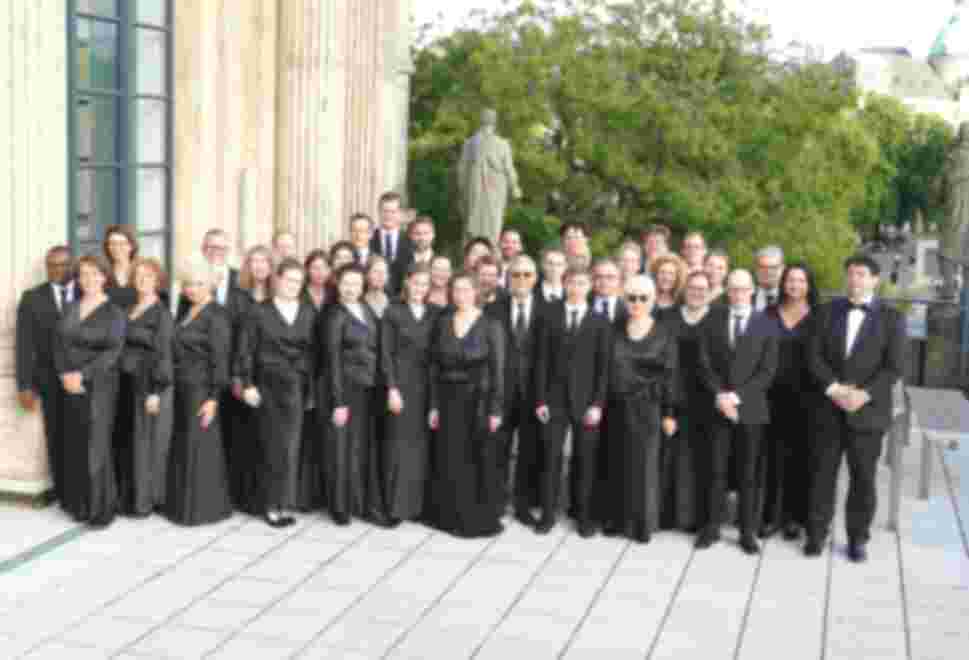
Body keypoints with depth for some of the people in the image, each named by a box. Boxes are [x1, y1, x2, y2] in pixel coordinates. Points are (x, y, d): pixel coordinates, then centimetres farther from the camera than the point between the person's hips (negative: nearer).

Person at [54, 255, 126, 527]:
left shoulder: (114, 312, -4)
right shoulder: (70, 308, 10)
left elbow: (113, 351, -12)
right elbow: (58, 344, 5)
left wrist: (83, 375, -17)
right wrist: (65, 374, -10)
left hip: (98, 385, -4)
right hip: (70, 386, 5)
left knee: (96, 445, -4)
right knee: (74, 445, 6)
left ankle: (101, 507, 4)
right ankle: (79, 504, 15)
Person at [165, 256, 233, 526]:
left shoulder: (216, 316, -13)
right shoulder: (188, 312, 12)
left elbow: (219, 360, -17)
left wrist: (213, 398, -20)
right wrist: (174, 388, 12)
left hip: (201, 390, -8)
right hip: (183, 389, 8)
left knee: (200, 448, -1)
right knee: (183, 448, 13)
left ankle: (203, 509, 9)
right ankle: (184, 505, 24)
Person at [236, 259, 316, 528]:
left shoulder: (309, 314, 8)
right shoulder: (260, 312, 2)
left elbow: (316, 352, 7)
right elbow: (245, 350, 0)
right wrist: (247, 384, -7)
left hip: (298, 387, 1)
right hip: (269, 386, -1)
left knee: (290, 445, -4)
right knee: (272, 446, 2)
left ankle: (284, 504, 3)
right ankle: (272, 504, 9)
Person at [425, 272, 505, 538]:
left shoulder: (490, 325, -5)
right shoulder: (443, 323, 5)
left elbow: (497, 369, -7)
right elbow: (434, 366, 6)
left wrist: (495, 409, -13)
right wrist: (433, 405, 1)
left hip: (478, 401, -3)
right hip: (449, 401, 3)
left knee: (479, 462, 2)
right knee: (449, 462, 7)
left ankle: (480, 519, 12)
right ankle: (452, 516, 18)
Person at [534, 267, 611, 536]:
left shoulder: (599, 321, 4)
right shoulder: (550, 317, 6)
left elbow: (603, 366, 0)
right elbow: (542, 360, 3)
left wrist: (598, 403, -8)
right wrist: (540, 400, -4)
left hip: (586, 401, 0)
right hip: (555, 399, 1)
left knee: (586, 460, 4)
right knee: (550, 458, 1)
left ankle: (584, 515, 13)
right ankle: (548, 514, 9)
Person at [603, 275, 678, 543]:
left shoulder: (664, 333, -3)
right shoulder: (616, 331, 5)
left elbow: (669, 375, -4)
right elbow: (606, 369, 6)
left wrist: (669, 413, -7)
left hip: (647, 407, -3)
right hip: (618, 407, 3)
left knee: (644, 463, 1)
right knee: (619, 464, 8)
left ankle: (643, 523, 10)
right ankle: (619, 520, 17)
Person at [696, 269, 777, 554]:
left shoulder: (765, 323, 1)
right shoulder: (714, 320, 7)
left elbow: (767, 370, -5)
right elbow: (705, 363, 2)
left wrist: (738, 395, -13)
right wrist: (720, 395, -11)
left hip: (750, 408, -1)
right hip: (718, 406, 1)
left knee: (748, 474, 4)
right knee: (715, 470, 4)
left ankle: (748, 532, 11)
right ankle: (711, 527, 12)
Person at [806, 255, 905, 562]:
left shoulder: (891, 318, 1)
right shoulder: (828, 311, 8)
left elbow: (894, 367, -7)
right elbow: (814, 355, 1)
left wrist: (865, 394, -18)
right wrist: (834, 388, -13)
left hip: (867, 410, -2)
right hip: (830, 408, 2)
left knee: (863, 477, 4)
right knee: (823, 472, 5)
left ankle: (858, 538, 15)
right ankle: (816, 533, 15)